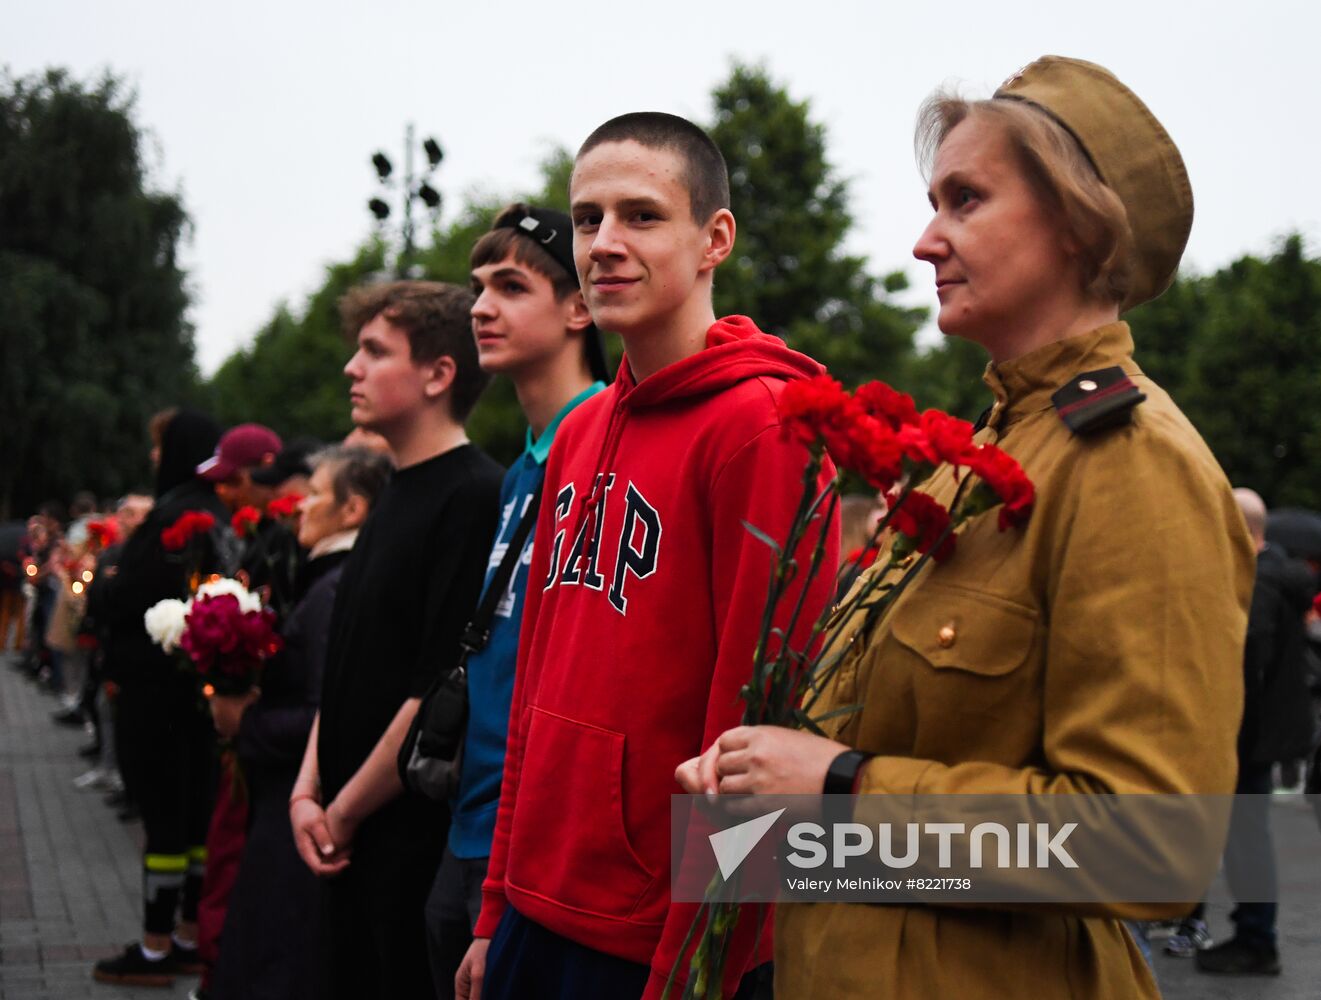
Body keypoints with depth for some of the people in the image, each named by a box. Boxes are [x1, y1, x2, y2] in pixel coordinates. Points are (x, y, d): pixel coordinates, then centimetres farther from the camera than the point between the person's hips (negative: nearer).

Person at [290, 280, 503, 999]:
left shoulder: (475, 499, -16)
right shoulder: (394, 499, 13)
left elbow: (440, 696, -20)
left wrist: (344, 812, -12)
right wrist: (308, 792, 5)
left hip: (421, 844, -9)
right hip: (351, 839, 9)